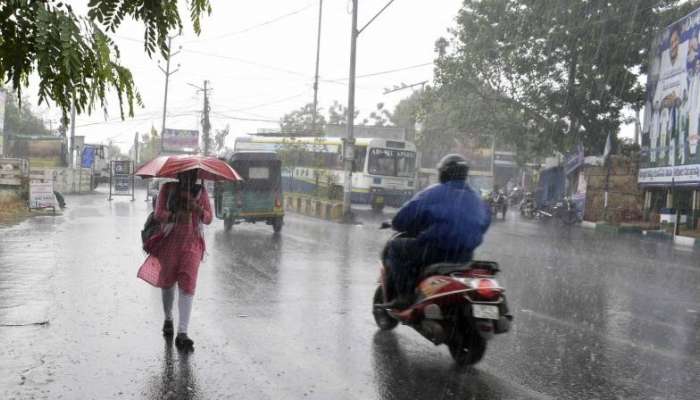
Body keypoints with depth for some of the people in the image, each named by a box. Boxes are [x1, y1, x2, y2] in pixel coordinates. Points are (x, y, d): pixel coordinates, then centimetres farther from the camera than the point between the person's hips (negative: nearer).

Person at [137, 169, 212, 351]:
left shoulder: (201, 191, 6)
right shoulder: (168, 188, 3)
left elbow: (208, 219, 3)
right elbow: (158, 214, -6)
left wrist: (197, 209, -17)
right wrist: (175, 216, -24)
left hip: (191, 243, 0)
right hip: (169, 241, 1)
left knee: (187, 284, -12)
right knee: (167, 282, 12)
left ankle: (182, 333, -15)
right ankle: (168, 319, 38)